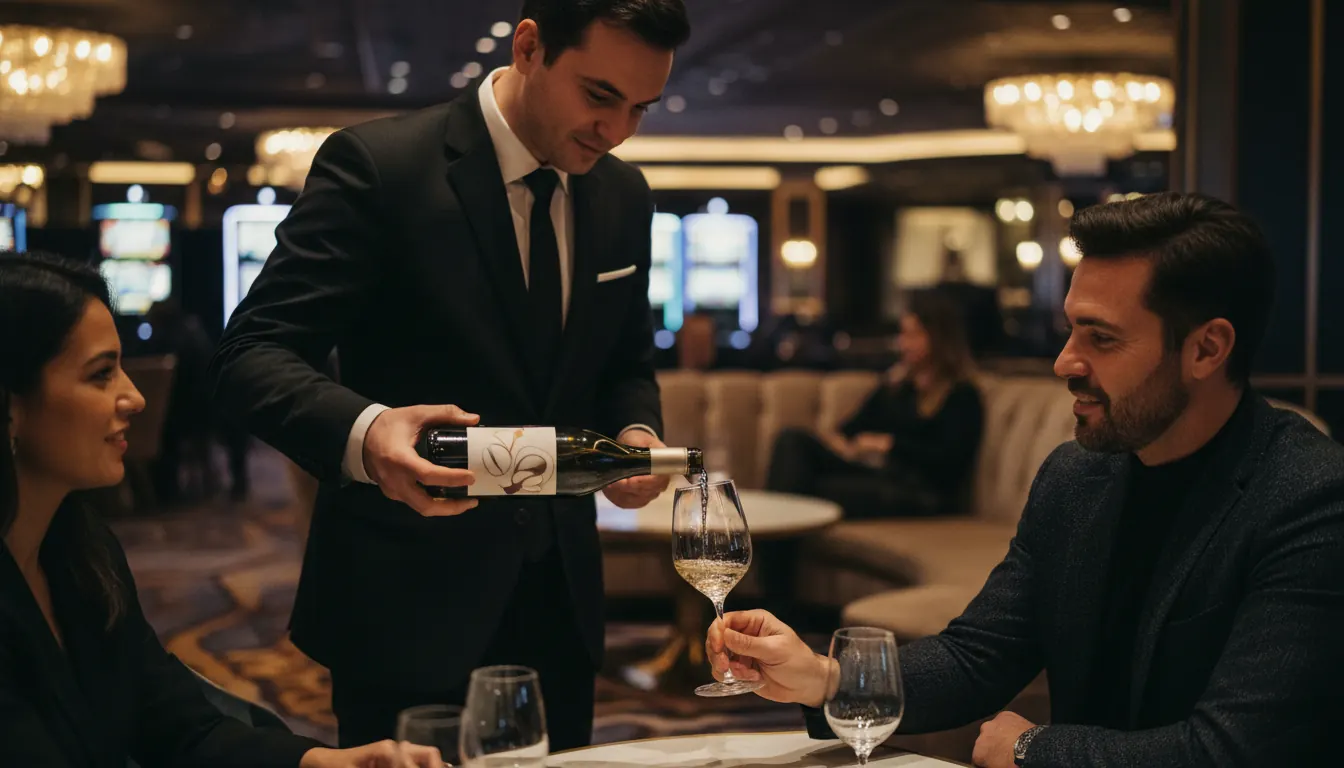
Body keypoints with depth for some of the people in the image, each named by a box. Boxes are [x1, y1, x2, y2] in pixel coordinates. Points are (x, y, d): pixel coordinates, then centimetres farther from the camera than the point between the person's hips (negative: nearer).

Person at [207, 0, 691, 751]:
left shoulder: (624, 196, 5)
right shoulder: (378, 165, -14)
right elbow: (253, 353, -17)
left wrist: (637, 432, -7)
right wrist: (364, 432, -37)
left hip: (559, 600, 6)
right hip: (410, 601, -5)